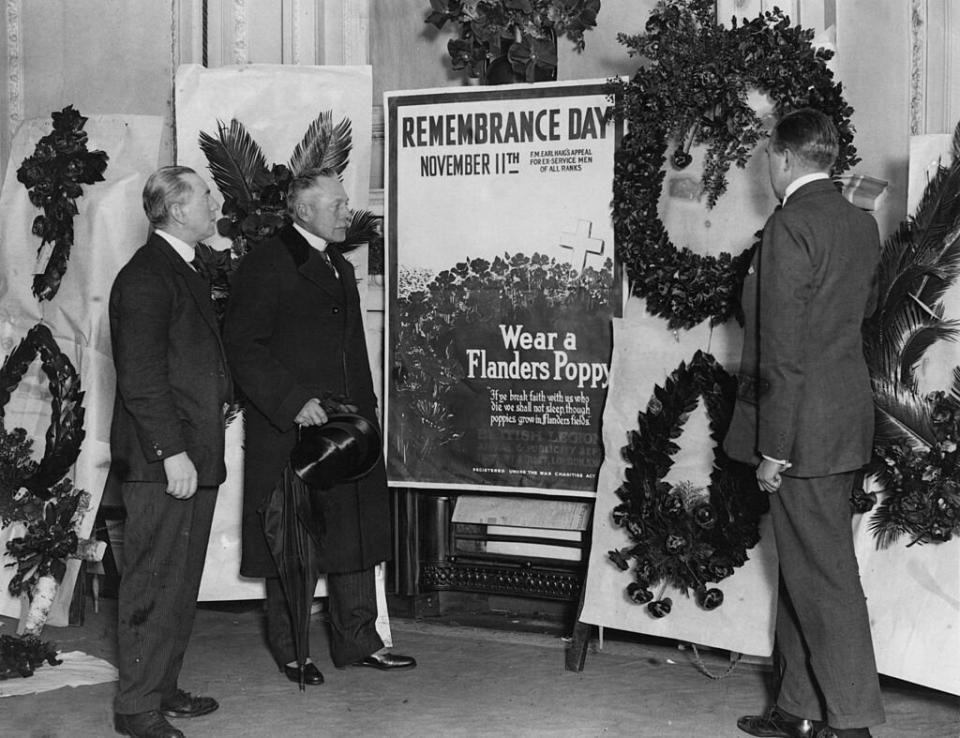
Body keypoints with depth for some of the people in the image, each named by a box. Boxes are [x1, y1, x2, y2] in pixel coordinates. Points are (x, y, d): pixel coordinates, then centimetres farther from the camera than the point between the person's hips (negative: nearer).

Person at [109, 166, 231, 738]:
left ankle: (163, 689, 26)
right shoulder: (146, 277, -13)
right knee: (154, 585, -3)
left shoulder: (186, 273, 18)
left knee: (182, 584, 16)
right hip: (161, 463, -10)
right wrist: (172, 452, -21)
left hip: (194, 457, 10)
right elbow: (140, 377, -19)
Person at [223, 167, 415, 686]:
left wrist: (365, 412, 14)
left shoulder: (340, 269, 18)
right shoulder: (266, 264, -8)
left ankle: (357, 641, 21)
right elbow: (243, 347, -14)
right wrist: (293, 402, -20)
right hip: (290, 430, -8)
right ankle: (290, 652, 15)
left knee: (356, 535, 10)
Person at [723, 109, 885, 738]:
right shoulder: (862, 224, 10)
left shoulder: (790, 226, -16)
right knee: (804, 570, 15)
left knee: (825, 577, -3)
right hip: (848, 422, 9)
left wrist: (772, 446, -16)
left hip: (805, 429, -9)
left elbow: (783, 349, -18)